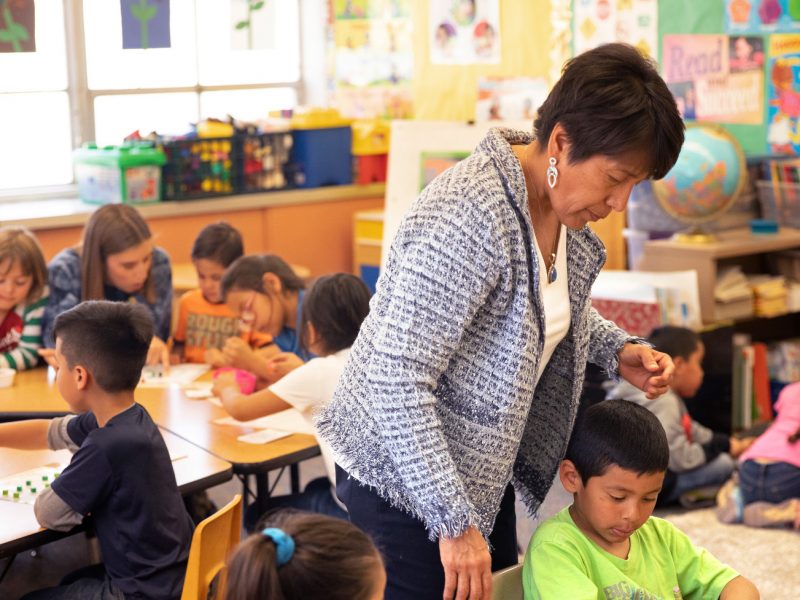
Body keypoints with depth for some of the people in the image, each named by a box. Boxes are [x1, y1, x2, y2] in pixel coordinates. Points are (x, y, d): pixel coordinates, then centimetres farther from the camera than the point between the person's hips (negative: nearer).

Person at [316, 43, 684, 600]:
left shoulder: (562, 202, -2)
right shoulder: (471, 218, -29)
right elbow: (397, 381, -30)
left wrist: (618, 351, -1)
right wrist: (454, 523, -28)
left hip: (482, 470, 9)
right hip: (403, 484, -8)